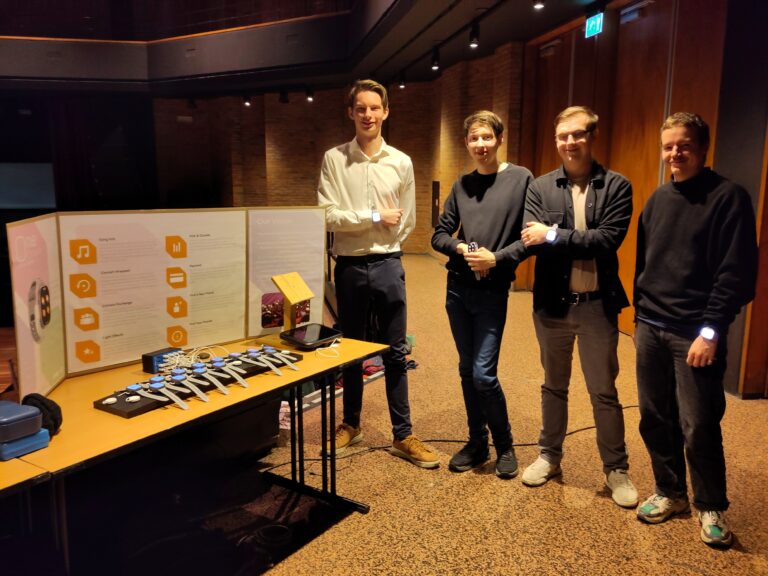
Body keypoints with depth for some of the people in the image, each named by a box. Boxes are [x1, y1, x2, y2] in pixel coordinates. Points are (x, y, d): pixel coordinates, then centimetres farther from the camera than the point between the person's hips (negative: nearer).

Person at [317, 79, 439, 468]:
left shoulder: (401, 162, 3)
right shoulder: (333, 159, -1)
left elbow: (406, 223, 6)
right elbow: (329, 216, -11)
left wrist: (373, 239, 3)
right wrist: (375, 218, -12)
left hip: (388, 265, 1)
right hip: (349, 267, 0)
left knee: (395, 353, 6)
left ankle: (403, 436, 17)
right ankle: (351, 423, 32)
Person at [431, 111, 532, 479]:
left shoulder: (522, 179, -3)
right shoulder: (461, 185, 9)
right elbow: (439, 235, 8)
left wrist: (497, 258, -18)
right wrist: (460, 248, -11)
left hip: (492, 292, -5)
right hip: (457, 288, 5)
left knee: (483, 374, -6)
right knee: (467, 371, 12)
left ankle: (504, 445, 18)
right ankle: (477, 443, 28)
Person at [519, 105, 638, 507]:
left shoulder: (616, 186, -4)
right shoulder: (540, 187, 1)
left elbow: (609, 240, -18)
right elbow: (532, 242, -12)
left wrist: (555, 236, -19)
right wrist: (584, 242, -22)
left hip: (597, 305, -2)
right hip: (552, 303, 2)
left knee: (604, 392, 9)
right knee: (554, 386, 17)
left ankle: (616, 469, 26)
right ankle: (549, 456, 35)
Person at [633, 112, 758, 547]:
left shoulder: (729, 197, -7)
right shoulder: (659, 199, 12)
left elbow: (738, 273, -12)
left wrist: (711, 331, -16)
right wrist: (641, 314, 13)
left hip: (695, 333, -5)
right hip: (650, 328, 6)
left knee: (698, 428, 2)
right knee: (655, 419, 11)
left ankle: (711, 507, 23)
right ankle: (670, 493, 30)